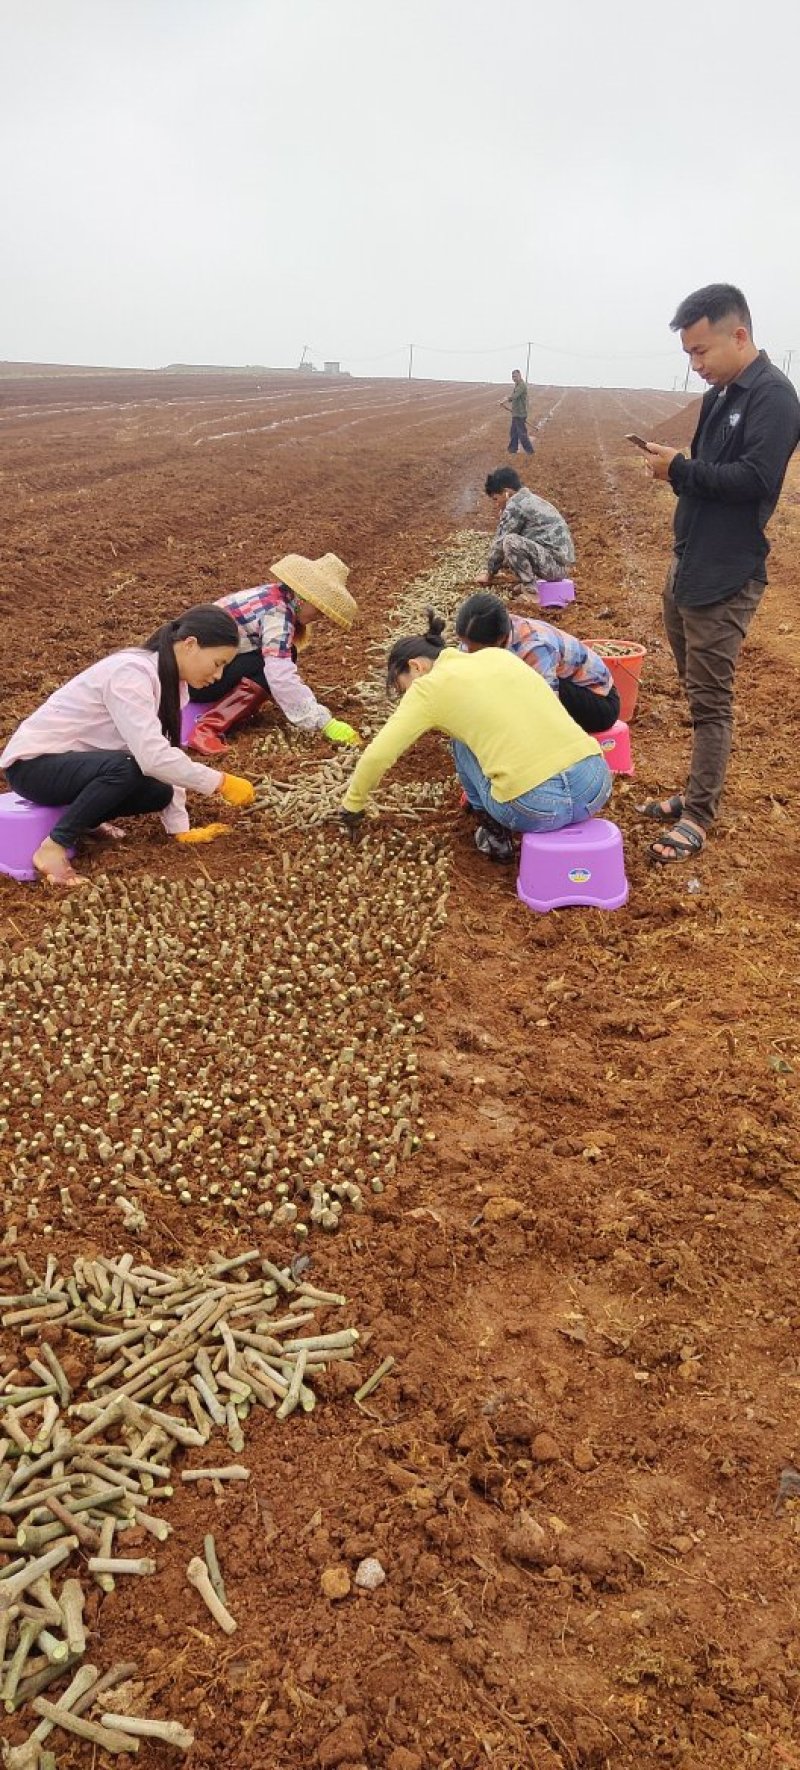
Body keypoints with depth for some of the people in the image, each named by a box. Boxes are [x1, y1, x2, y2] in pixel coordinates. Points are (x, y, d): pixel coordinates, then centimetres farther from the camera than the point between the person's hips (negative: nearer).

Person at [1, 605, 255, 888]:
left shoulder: (171, 678, 1)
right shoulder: (131, 674, -27)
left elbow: (165, 751, 0)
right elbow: (153, 756, -35)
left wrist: (180, 828, -4)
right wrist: (221, 783, -28)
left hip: (77, 761, 9)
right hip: (33, 764, -9)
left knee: (160, 792, -10)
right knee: (125, 766, -33)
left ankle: (82, 817, 13)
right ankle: (53, 847, -20)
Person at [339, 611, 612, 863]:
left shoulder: (429, 685, 5)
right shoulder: (497, 655, 21)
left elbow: (377, 755, 2)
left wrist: (352, 805, 19)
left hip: (538, 808, -5)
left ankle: (494, 834, 16)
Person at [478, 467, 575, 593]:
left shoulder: (515, 505, -10)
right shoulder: (530, 500, 20)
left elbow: (499, 542, -7)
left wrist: (490, 573, 5)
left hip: (555, 565, -10)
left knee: (510, 541, -23)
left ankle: (531, 590, -14)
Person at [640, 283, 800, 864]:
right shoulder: (720, 394, 12)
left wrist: (682, 469, -17)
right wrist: (676, 468, 0)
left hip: (725, 577, -9)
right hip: (688, 565, 9)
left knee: (710, 698, -4)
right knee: (696, 688, 15)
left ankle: (699, 816, 4)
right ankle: (699, 793, 26)